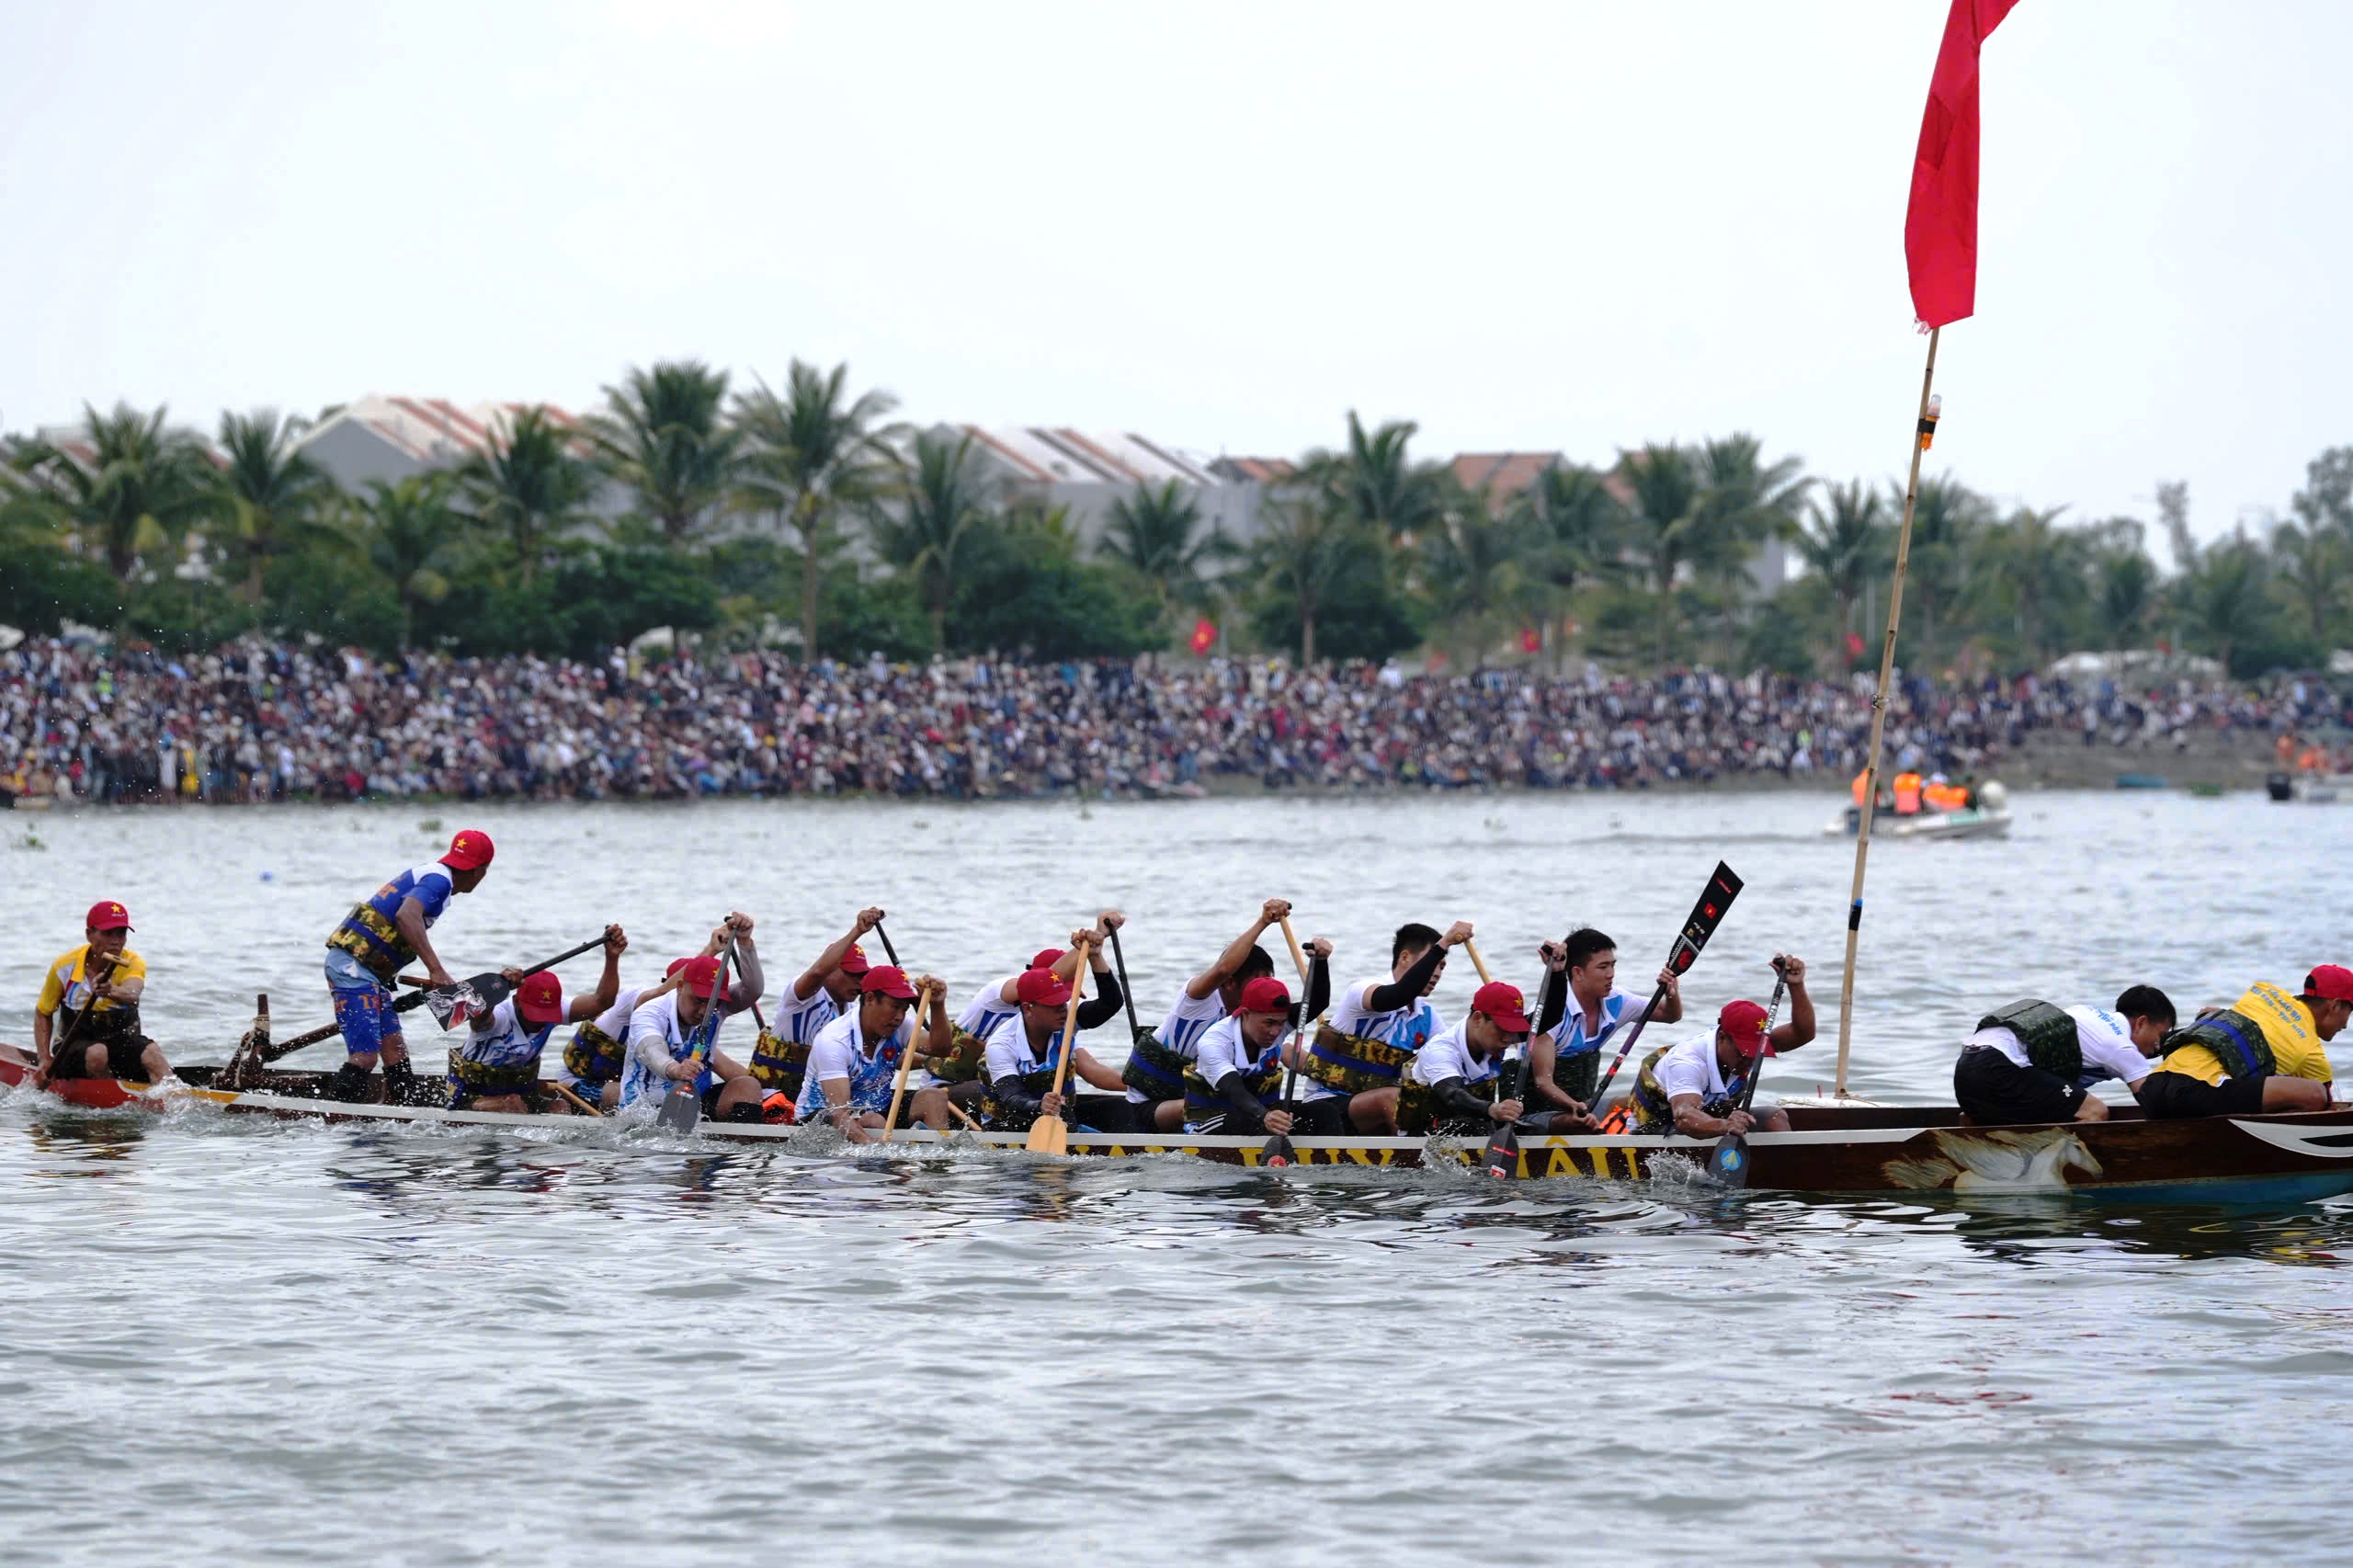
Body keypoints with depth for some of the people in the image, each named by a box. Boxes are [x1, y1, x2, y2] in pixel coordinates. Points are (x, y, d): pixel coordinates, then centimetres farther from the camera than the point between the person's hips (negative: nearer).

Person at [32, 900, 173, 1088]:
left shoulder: (133, 963, -9)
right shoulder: (65, 967, -8)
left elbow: (132, 993, -33)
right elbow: (43, 1014, 6)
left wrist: (113, 992, -58)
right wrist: (44, 1060, -5)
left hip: (122, 1041, 1)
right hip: (74, 1046, -1)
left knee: (152, 1052, -30)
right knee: (97, 1053, -36)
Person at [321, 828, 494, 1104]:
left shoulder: (424, 874, 20)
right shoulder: (440, 880, -11)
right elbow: (406, 916, -28)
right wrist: (436, 970, -33)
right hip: (352, 965, -10)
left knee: (395, 1051, 8)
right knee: (364, 1057, -16)